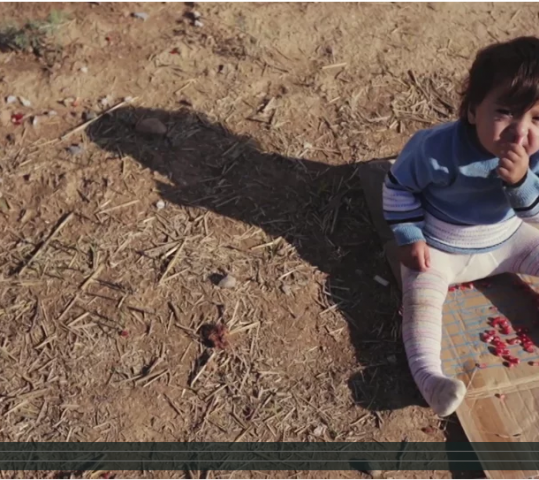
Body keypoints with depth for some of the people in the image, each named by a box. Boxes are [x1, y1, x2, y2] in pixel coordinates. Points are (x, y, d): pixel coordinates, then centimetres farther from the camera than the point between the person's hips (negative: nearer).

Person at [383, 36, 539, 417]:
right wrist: (409, 238, -15)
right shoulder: (436, 147, -29)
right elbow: (399, 186, -13)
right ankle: (428, 375, -32)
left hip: (505, 241, 4)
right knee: (420, 299, -24)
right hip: (439, 248, -4)